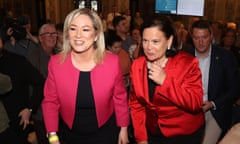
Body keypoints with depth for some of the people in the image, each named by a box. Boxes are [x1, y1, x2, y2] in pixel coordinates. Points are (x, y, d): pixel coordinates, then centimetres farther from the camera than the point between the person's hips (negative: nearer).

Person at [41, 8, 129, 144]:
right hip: (70, 133, 1)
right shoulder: (56, 62, -15)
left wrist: (123, 129, 2)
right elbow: (50, 101, -5)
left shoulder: (112, 61, -17)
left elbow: (120, 98, -4)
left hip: (105, 132, -1)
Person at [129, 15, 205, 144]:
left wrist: (165, 81, -30)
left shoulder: (187, 63, -17)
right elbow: (136, 104, -1)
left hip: (185, 134, -3)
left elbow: (195, 103, -22)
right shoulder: (137, 65, -6)